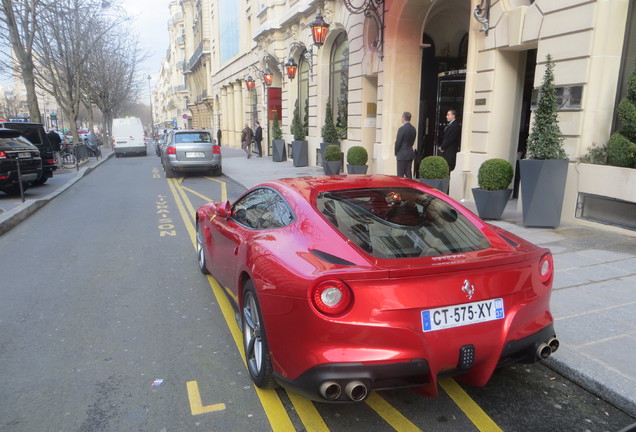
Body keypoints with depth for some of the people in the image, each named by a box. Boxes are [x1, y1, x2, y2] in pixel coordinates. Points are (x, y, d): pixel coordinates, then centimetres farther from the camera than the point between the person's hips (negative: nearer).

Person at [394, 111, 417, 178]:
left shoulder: (402, 129, -15)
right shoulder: (413, 128, 8)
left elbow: (398, 142, -12)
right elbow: (413, 141, 13)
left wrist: (396, 153, 0)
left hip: (402, 155, -8)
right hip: (411, 154, 8)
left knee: (400, 175, -3)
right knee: (408, 173, 11)